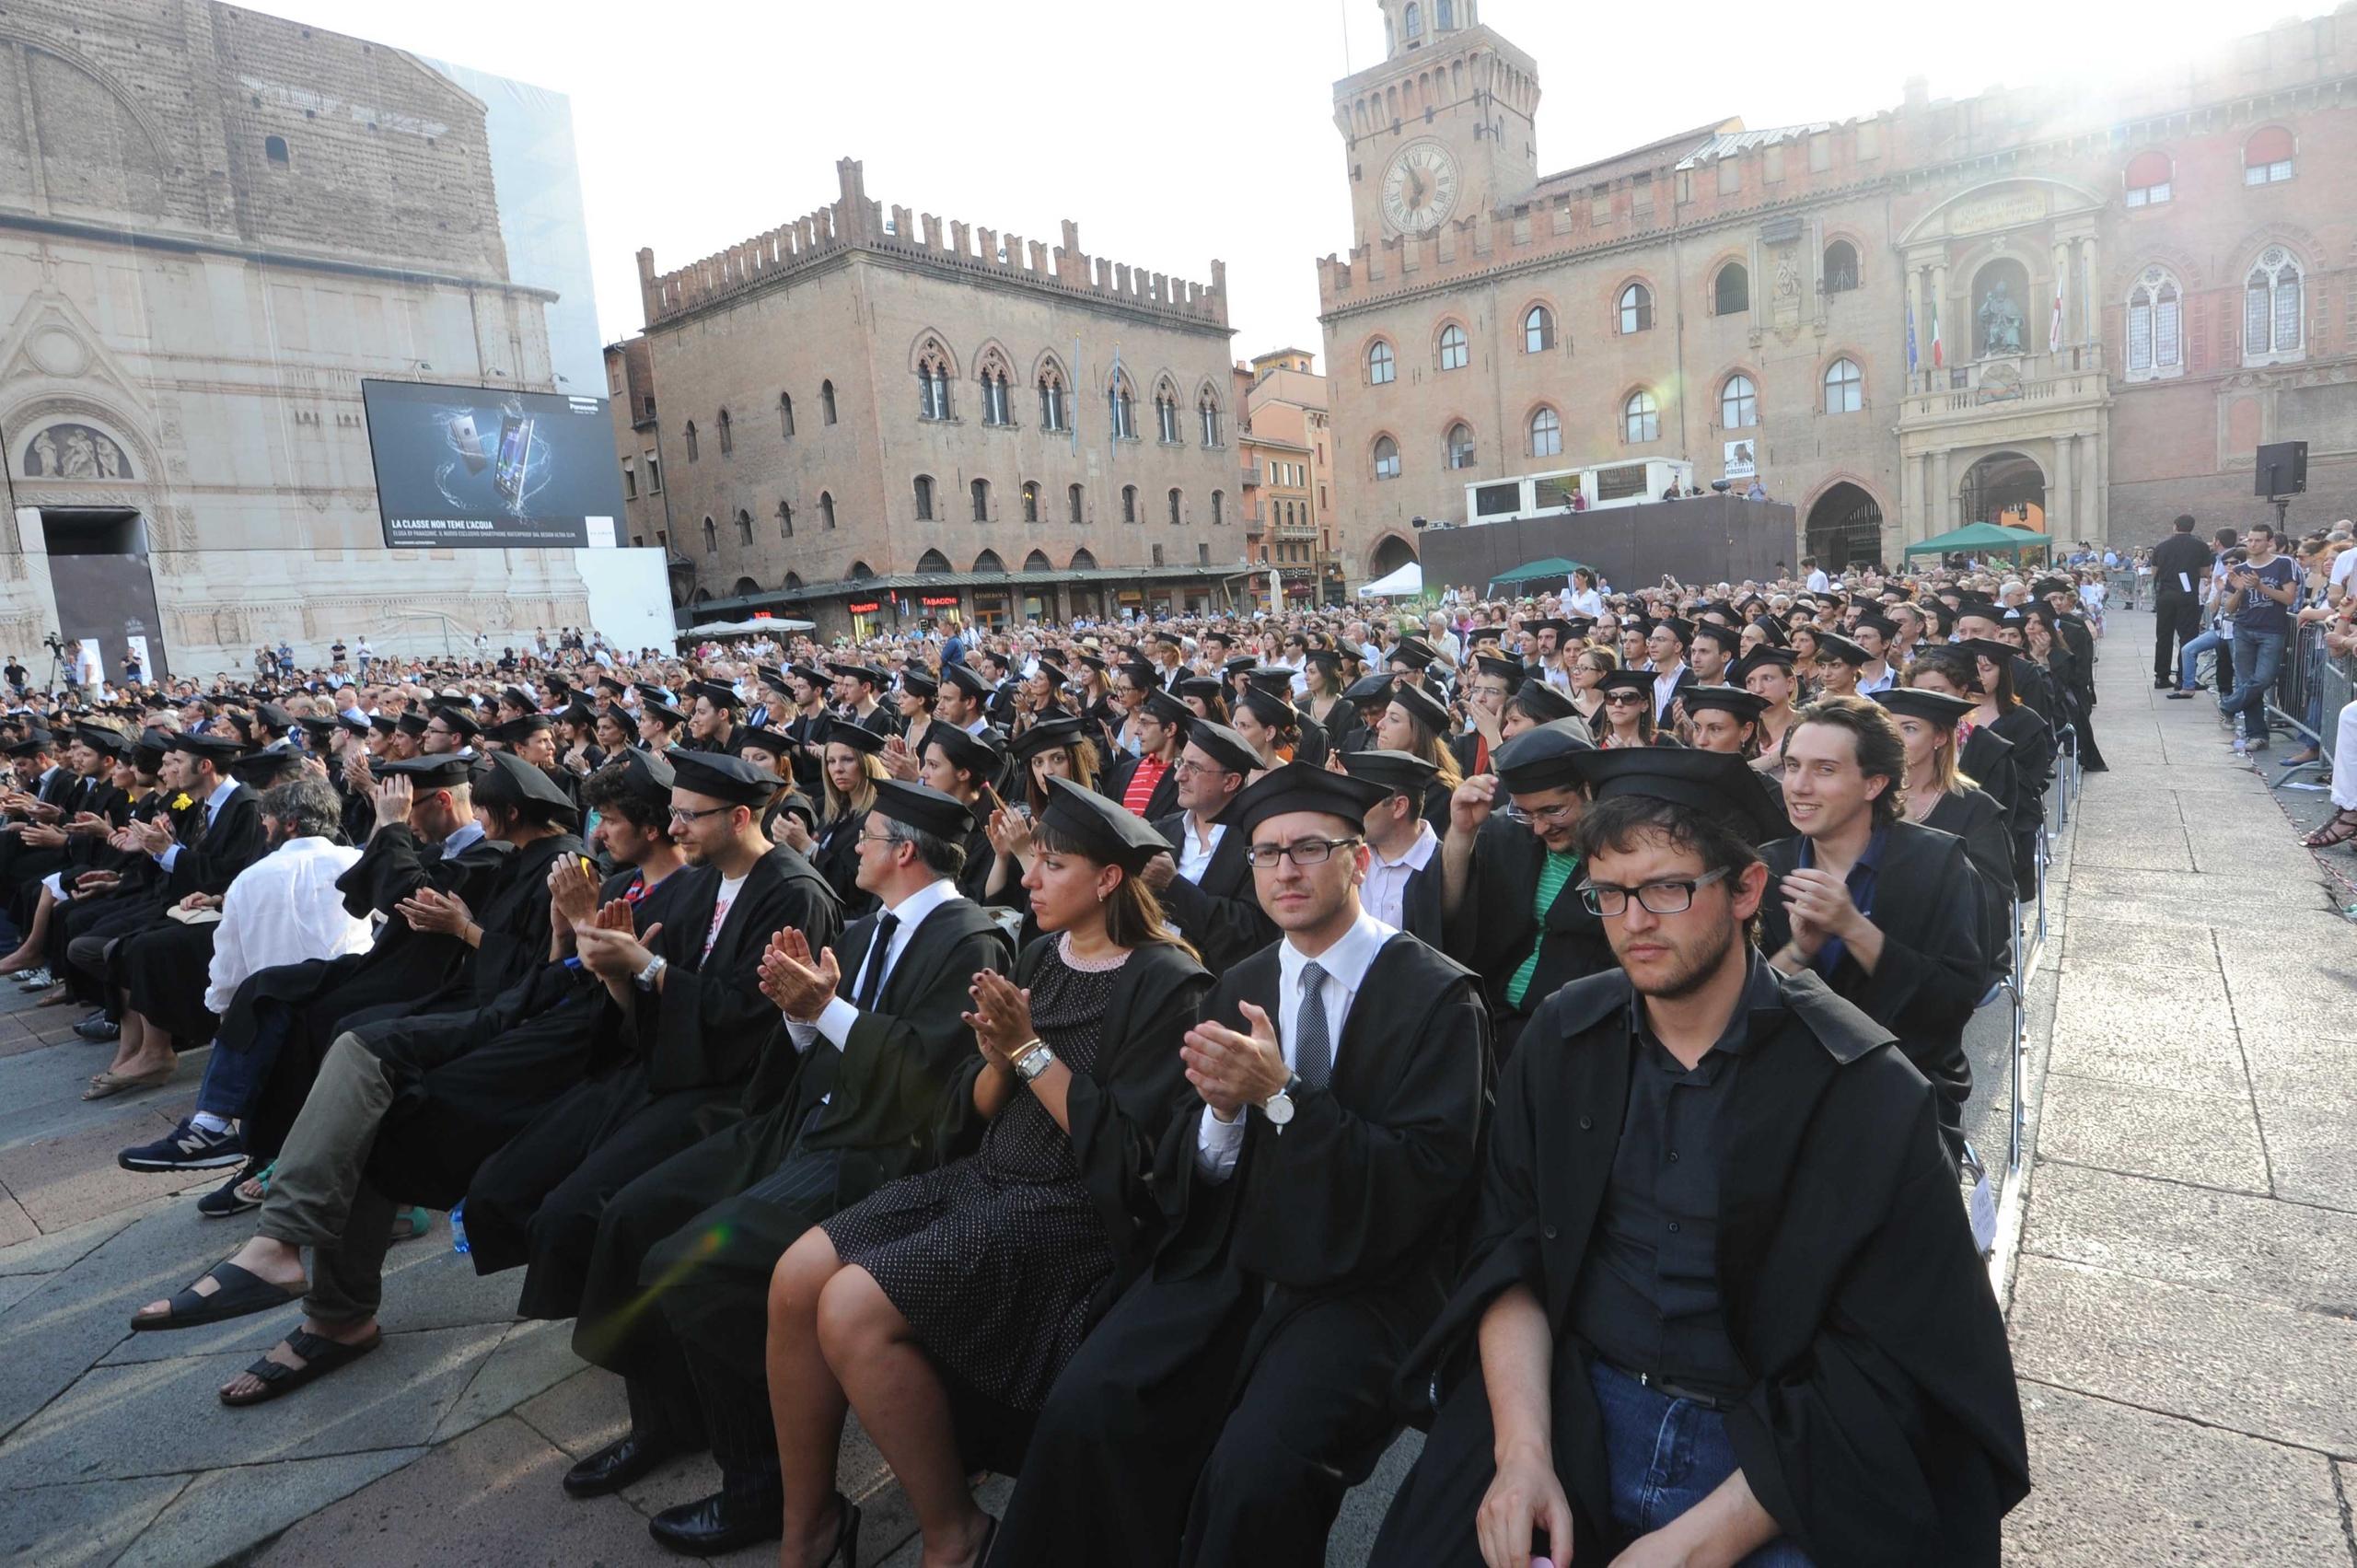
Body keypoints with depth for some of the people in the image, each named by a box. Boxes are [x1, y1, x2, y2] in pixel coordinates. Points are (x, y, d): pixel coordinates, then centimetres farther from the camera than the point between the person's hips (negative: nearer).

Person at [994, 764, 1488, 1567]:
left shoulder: (1436, 995, -8)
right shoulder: (1239, 986, 8)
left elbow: (1428, 1178, -14)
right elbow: (1183, 1174, 8)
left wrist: (1280, 1095, -22)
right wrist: (1220, 1109, -15)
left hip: (1360, 1284, -4)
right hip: (1231, 1265, 4)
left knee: (1255, 1468, -26)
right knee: (1085, 1406, -16)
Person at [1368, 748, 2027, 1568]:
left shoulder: (1868, 1092, -11)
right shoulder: (1562, 1039, -1)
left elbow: (1883, 1363, -11)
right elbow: (1509, 1254, 0)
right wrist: (1522, 1452, -14)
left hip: (1775, 1459, -2)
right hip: (1571, 1414, 2)